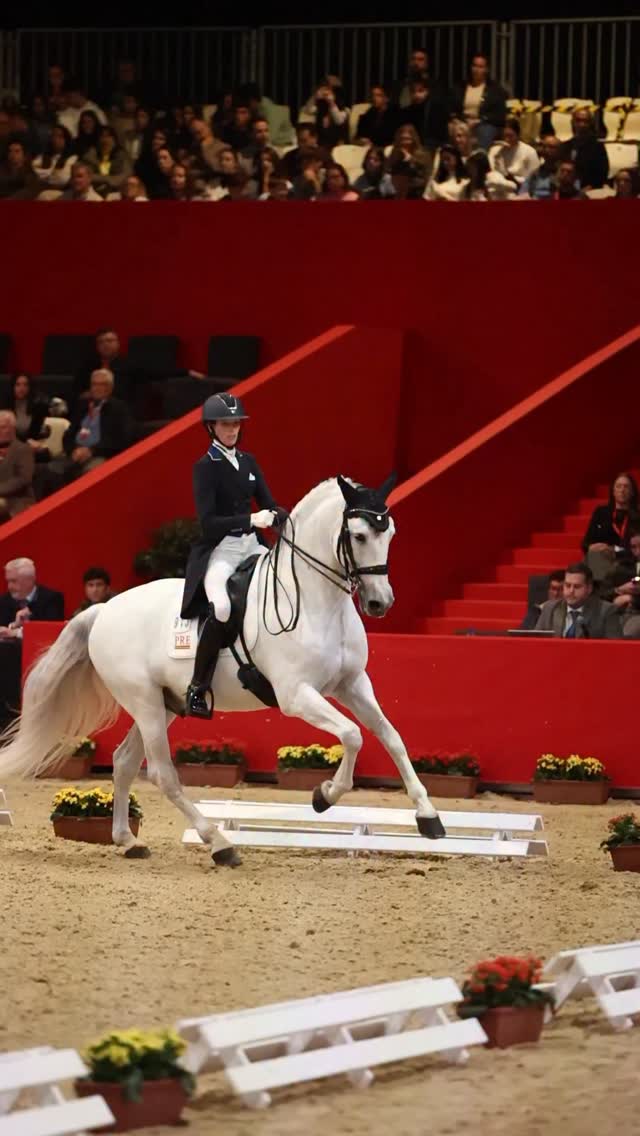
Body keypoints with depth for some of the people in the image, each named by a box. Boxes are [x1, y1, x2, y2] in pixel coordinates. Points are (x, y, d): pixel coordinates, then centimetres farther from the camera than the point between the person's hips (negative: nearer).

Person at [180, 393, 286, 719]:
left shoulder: (248, 462, 13)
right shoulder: (205, 467, -5)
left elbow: (270, 505, 11)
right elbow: (208, 521, -15)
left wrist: (276, 516, -12)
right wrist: (250, 519, -25)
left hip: (252, 546, 7)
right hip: (219, 550, -7)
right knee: (221, 607, -33)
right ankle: (197, 689, -24)